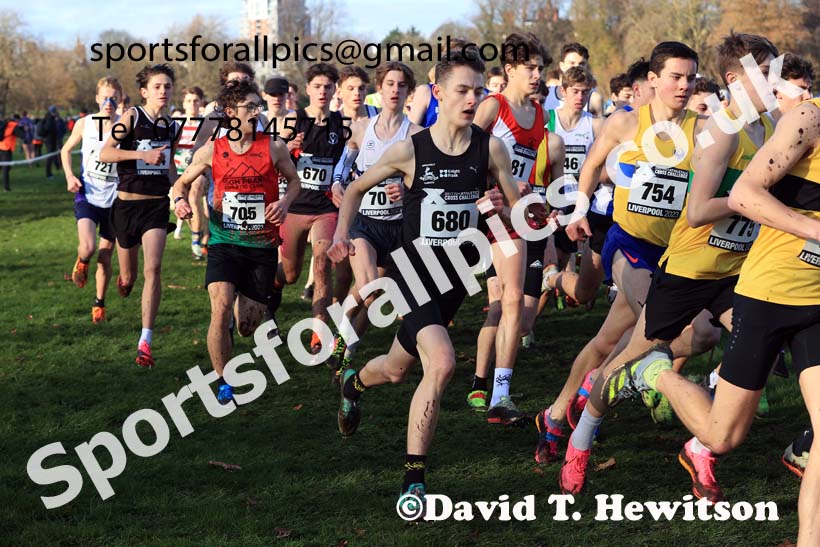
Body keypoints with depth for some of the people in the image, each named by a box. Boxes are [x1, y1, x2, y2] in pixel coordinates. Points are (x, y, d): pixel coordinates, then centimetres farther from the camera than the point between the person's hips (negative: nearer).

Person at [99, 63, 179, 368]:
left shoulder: (171, 127, 9)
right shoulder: (132, 117, -7)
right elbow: (105, 153, -20)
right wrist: (142, 154, -29)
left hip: (157, 206, 2)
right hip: (127, 204, -2)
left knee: (153, 268, -18)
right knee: (129, 277, 10)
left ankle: (145, 342, -17)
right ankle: (125, 280, 52)